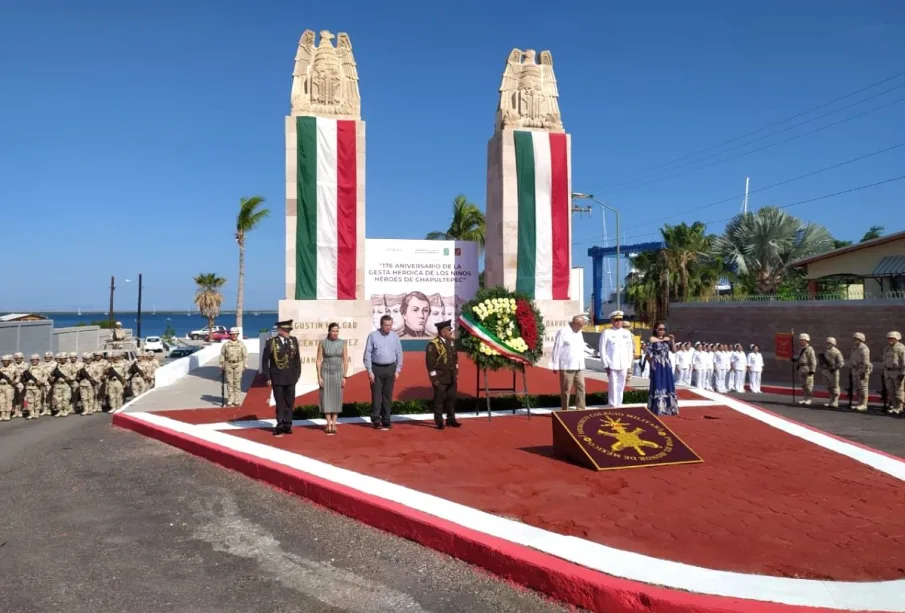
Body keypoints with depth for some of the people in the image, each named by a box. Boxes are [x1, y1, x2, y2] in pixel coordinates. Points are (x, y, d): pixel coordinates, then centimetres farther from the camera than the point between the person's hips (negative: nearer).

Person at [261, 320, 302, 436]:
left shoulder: (294, 341, 1)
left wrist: (297, 374, 3)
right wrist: (268, 378, -7)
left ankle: (287, 425, 17)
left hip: (291, 378, 3)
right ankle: (280, 426, 16)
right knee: (280, 404, 6)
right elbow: (265, 361, -4)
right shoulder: (271, 342, -8)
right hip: (277, 378, -3)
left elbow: (297, 359, 8)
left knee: (290, 403, 7)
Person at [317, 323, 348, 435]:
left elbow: (345, 361, 1)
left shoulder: (342, 343, -1)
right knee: (326, 399, 0)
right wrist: (319, 377, -10)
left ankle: (334, 424, 11)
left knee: (336, 399, 4)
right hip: (325, 373, -1)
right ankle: (329, 424, 8)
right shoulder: (322, 343, -6)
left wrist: (344, 377, -4)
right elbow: (319, 361, -5)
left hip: (338, 373, 1)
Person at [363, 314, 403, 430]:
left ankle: (386, 419, 16)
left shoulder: (395, 336, 2)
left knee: (388, 395, 7)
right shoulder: (373, 336, -6)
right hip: (376, 368, -3)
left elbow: (399, 354, 7)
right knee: (376, 395, -1)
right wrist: (369, 371, -8)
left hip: (390, 368, 3)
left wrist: (398, 370, 2)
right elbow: (367, 354, -5)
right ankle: (376, 420, 7)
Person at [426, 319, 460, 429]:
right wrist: (434, 378, -16)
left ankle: (451, 419, 24)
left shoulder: (451, 341, 8)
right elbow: (430, 363, -16)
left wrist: (456, 372, 15)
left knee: (451, 399, 13)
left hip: (452, 377, 7)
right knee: (439, 400, 2)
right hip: (440, 378, -7)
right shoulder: (433, 344, -16)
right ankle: (439, 422, 11)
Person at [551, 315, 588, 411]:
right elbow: (557, 349, -11)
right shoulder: (563, 332, -10)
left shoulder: (579, 333, 14)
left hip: (579, 366, 7)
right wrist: (555, 366, -11)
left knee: (581, 387, 3)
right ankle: (565, 411, 8)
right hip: (566, 366, -7)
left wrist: (582, 364, 17)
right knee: (566, 390, 0)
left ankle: (581, 410, 7)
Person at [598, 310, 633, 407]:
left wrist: (629, 365, 8)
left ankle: (619, 406, 16)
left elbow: (630, 349, 13)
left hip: (624, 366, 4)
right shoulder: (606, 333, 0)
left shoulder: (627, 333, 12)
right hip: (612, 366, -4)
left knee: (621, 388, 7)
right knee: (613, 387, -5)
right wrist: (606, 365, -7)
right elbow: (602, 350, -2)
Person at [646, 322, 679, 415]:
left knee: (668, 385, 8)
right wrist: (652, 364, -10)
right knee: (657, 386, -2)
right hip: (657, 366, -5)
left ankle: (668, 408, 18)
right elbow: (649, 354, -6)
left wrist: (672, 340, -7)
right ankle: (657, 409, 3)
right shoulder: (652, 339, -4)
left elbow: (674, 350, 3)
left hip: (666, 366, 5)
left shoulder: (667, 339, 9)